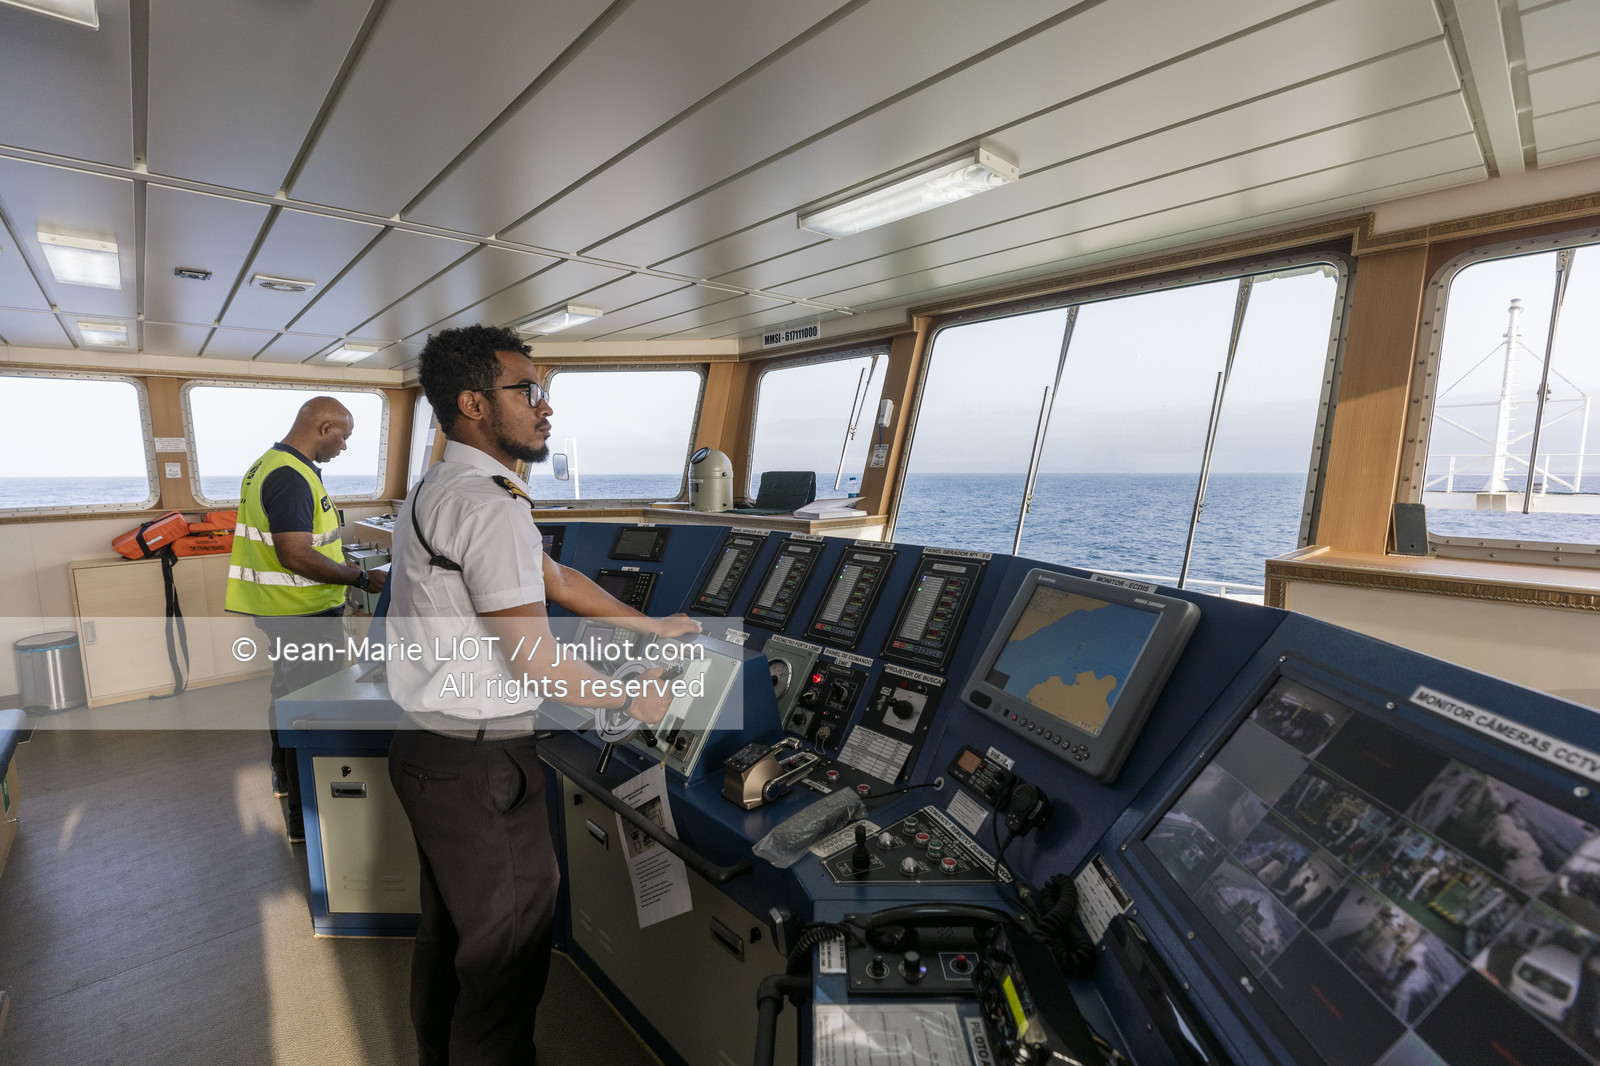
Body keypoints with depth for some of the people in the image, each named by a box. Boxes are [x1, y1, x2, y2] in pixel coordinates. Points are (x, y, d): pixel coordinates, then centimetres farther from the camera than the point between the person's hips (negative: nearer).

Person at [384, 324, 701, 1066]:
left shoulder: (439, 493, 10)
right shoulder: (489, 507, -23)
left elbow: (556, 578, 15)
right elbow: (538, 664, -24)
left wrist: (651, 627, 18)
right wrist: (633, 701, -7)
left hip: (427, 748, 10)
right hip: (478, 766, -10)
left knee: (448, 924, 27)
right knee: (508, 947, 9)